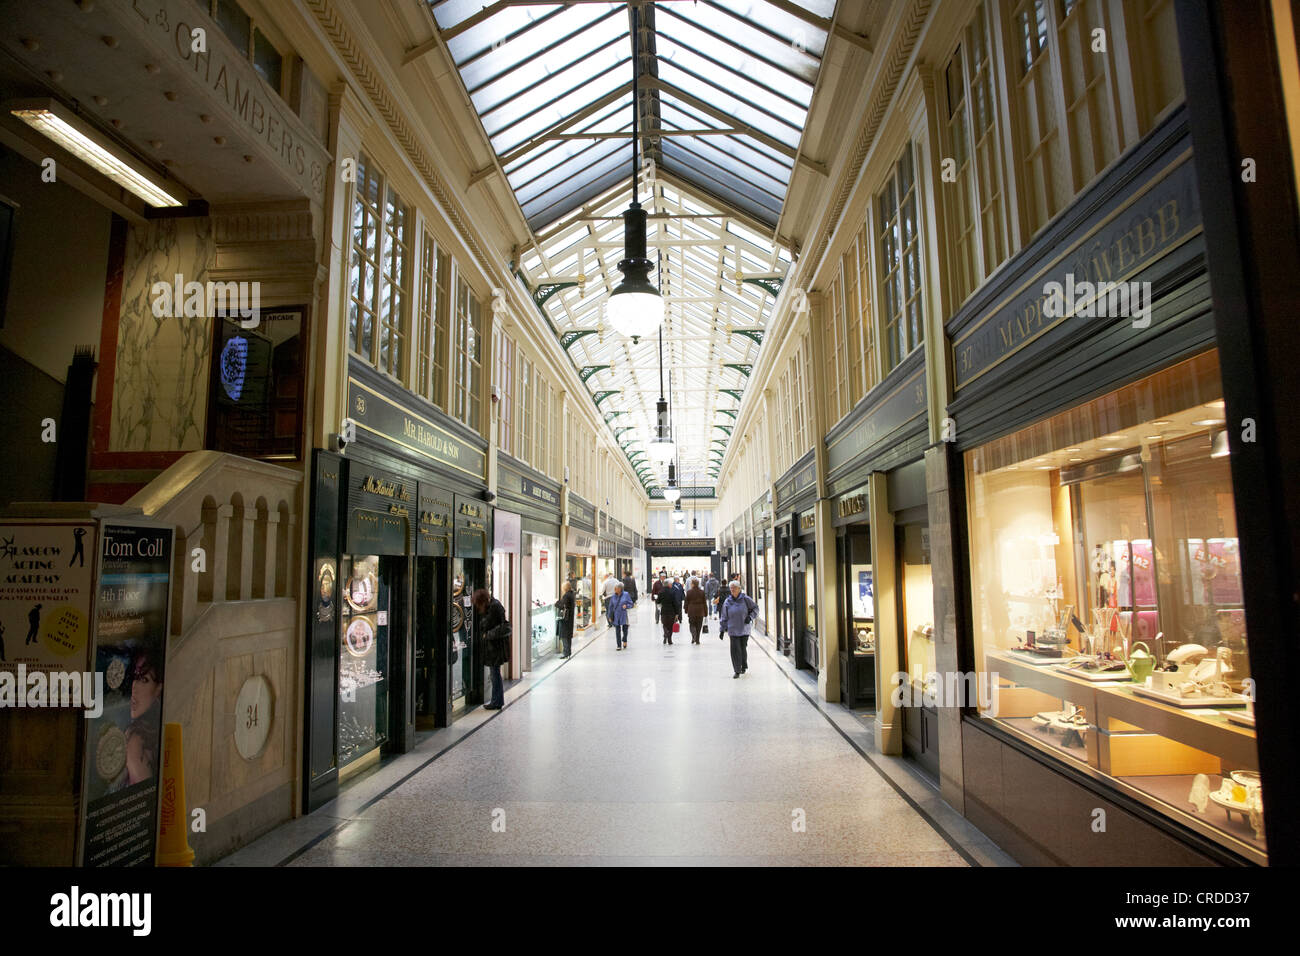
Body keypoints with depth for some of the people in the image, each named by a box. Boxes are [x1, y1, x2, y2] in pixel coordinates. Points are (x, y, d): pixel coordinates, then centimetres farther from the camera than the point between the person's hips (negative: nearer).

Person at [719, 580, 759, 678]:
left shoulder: (745, 599, -3)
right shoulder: (727, 602, 2)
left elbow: (755, 608, 8)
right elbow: (724, 617, 9)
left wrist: (750, 617, -7)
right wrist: (722, 630, 8)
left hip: (744, 629, -1)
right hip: (733, 630, 1)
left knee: (743, 648, 5)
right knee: (735, 649, -7)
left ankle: (744, 666, 31)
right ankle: (737, 671, 1)